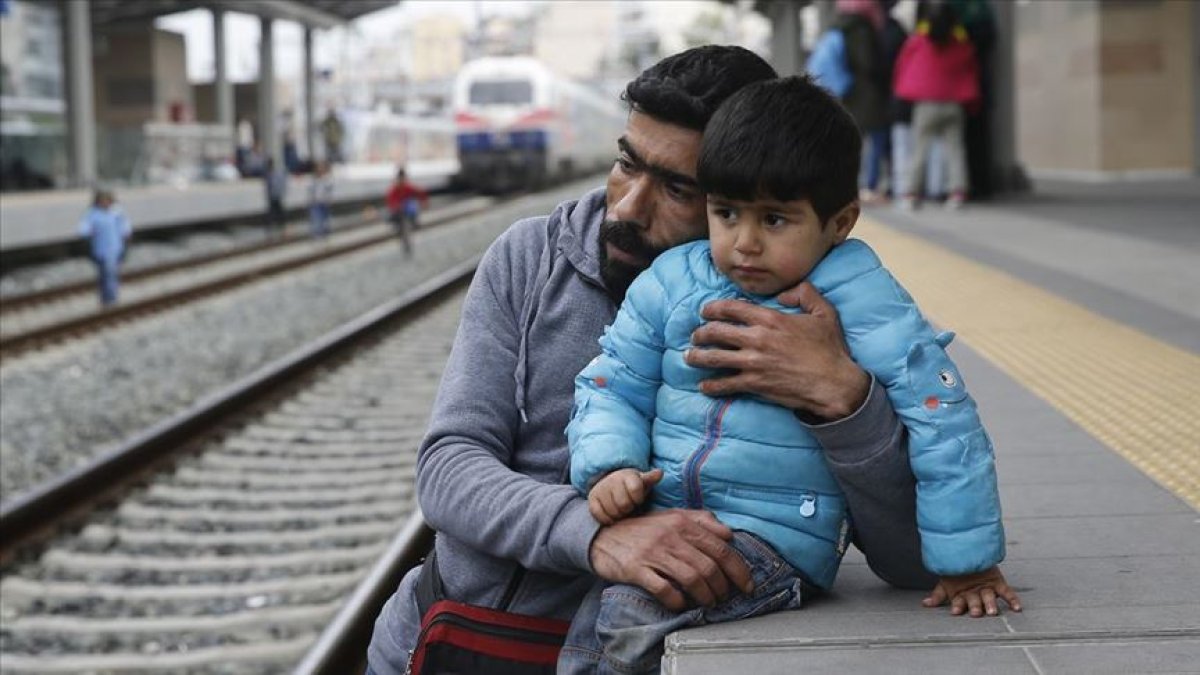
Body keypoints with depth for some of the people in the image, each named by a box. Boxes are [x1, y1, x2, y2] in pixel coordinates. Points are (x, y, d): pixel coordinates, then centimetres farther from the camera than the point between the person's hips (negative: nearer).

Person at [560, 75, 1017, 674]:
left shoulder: (855, 297, -9)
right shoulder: (672, 282, 5)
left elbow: (940, 415, -11)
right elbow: (612, 384, 12)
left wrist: (964, 561, -11)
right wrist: (609, 467, -9)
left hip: (777, 536, -5)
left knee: (623, 619, -26)